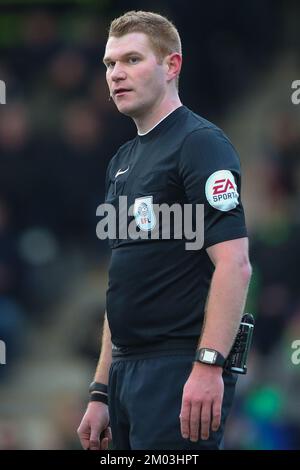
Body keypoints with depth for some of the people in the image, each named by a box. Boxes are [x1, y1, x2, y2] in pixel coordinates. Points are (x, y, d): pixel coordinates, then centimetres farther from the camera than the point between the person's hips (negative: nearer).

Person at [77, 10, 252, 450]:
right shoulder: (122, 161, 19)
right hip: (127, 372, 9)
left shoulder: (200, 142, -8)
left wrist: (208, 366, -25)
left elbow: (234, 264, -17)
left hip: (182, 371, -9)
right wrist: (101, 391, 17)